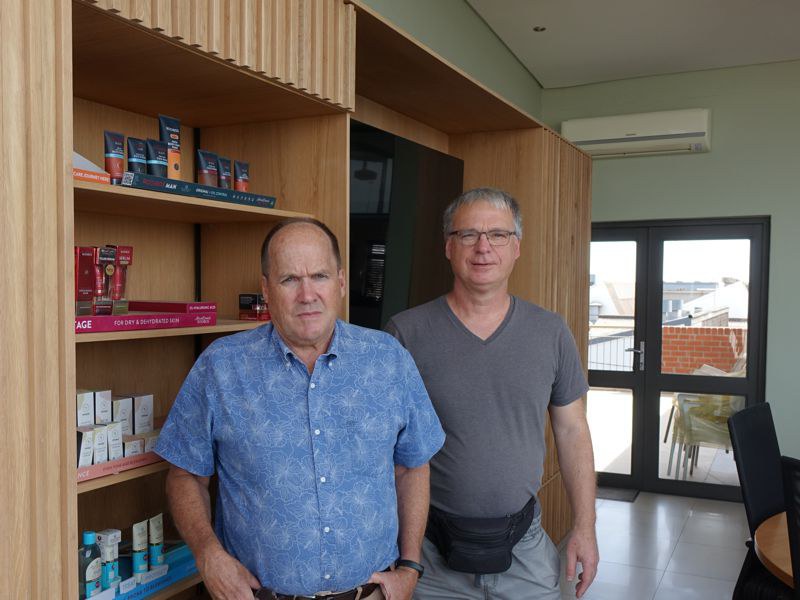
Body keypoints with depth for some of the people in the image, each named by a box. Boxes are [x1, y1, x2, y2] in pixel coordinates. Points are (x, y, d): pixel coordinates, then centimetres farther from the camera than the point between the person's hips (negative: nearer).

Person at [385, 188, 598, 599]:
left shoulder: (551, 332, -2)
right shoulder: (405, 333, -10)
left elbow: (572, 431, 5)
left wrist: (585, 526, 3)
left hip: (524, 545, 2)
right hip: (431, 549, -2)